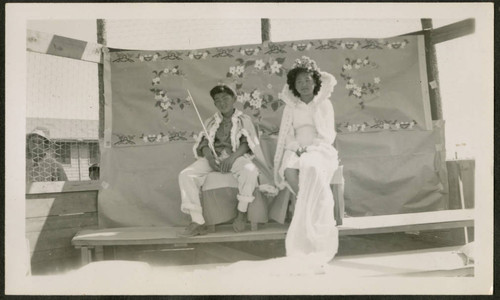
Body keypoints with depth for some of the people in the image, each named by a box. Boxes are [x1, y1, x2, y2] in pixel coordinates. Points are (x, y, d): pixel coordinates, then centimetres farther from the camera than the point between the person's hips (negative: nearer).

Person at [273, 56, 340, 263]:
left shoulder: (324, 104, 11)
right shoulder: (290, 107, 16)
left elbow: (328, 136, 3)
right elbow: (285, 136, 11)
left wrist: (309, 148, -12)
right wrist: (297, 147, -8)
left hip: (320, 149, -2)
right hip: (296, 150, 2)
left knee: (311, 167, -37)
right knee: (289, 171, -34)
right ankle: (310, 212, -23)